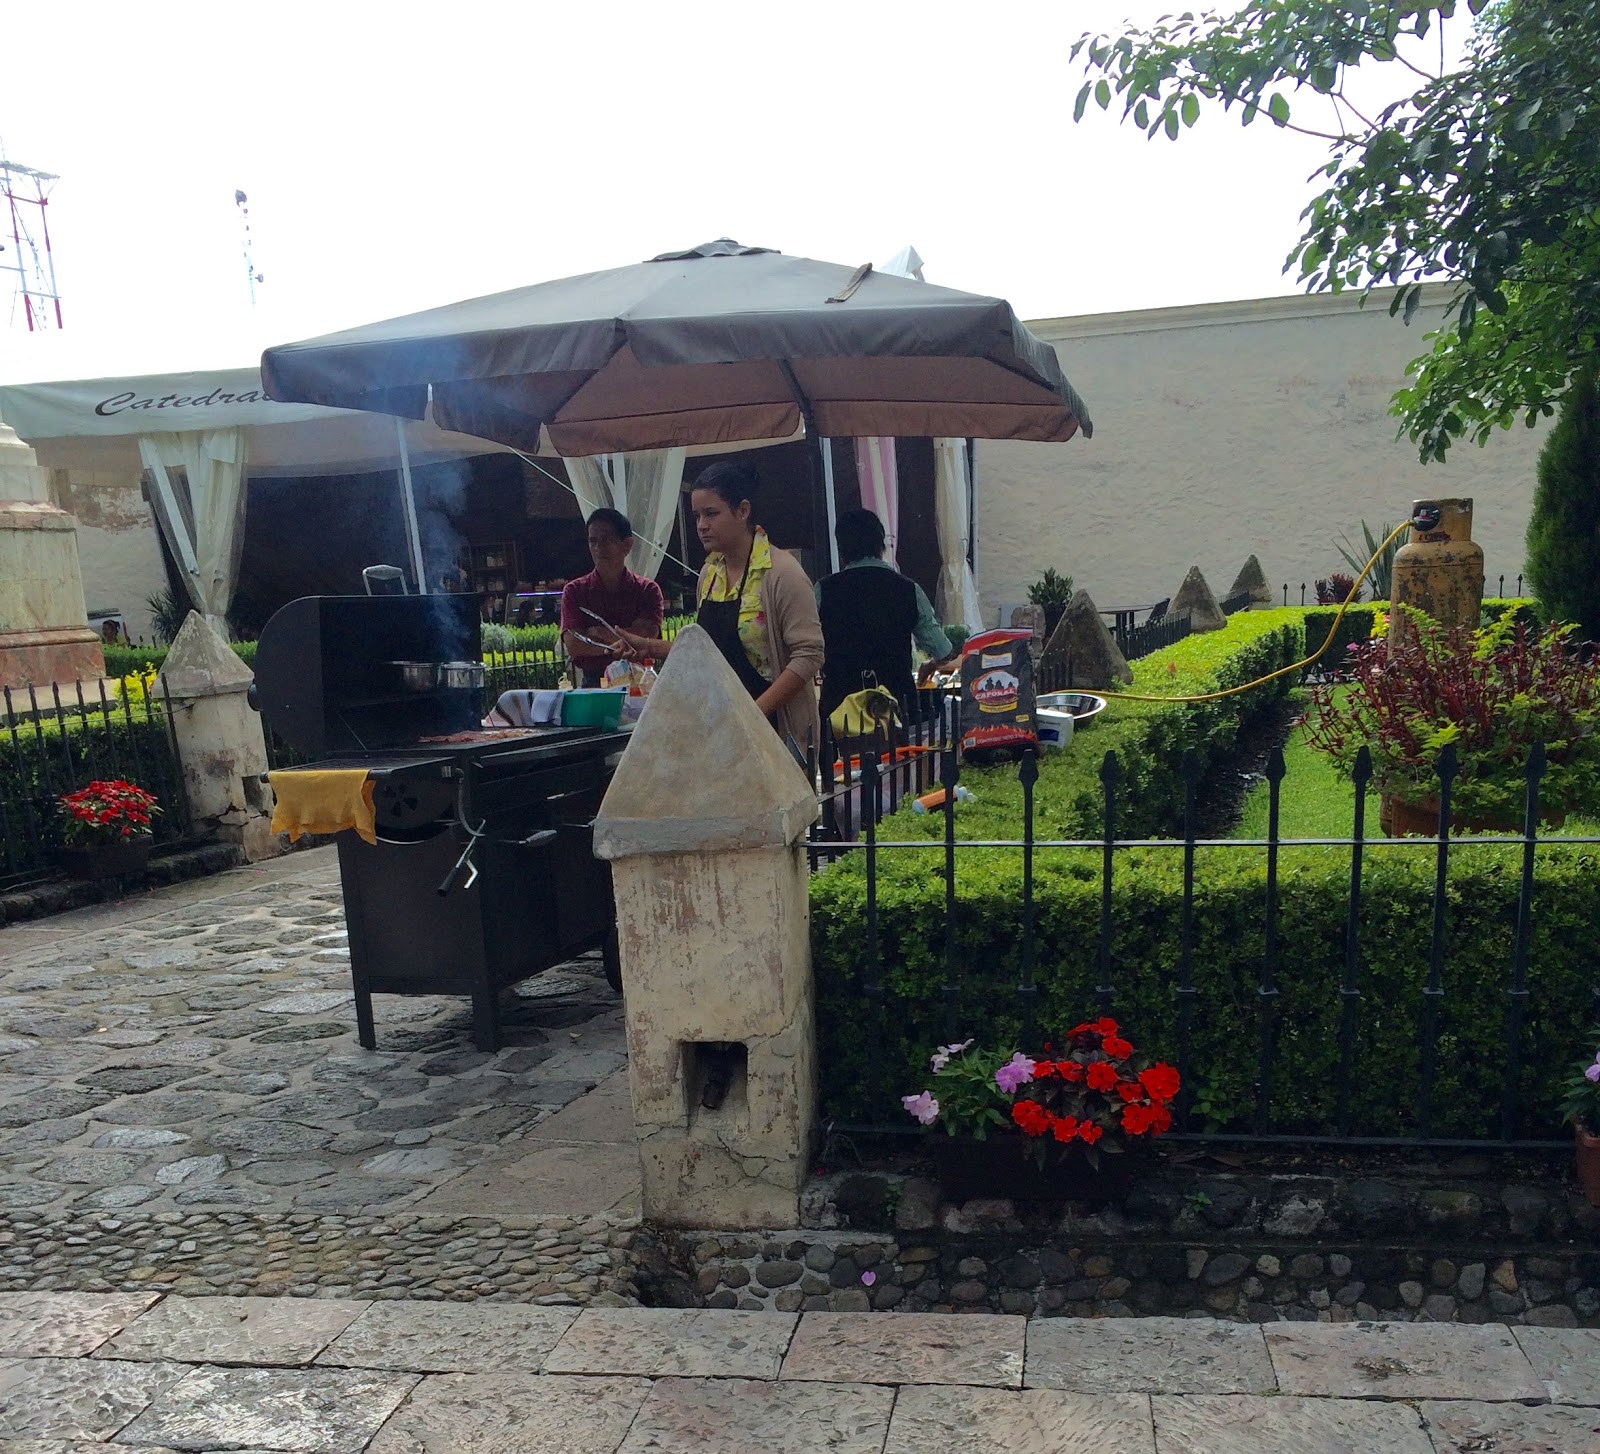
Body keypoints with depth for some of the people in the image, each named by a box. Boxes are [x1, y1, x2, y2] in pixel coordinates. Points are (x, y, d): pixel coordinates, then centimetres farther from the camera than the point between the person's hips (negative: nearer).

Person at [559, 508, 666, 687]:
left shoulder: (648, 590, 9)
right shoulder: (574, 591, 10)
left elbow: (648, 637, -5)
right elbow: (573, 645, -1)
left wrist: (597, 632, -3)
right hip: (593, 683, 0)